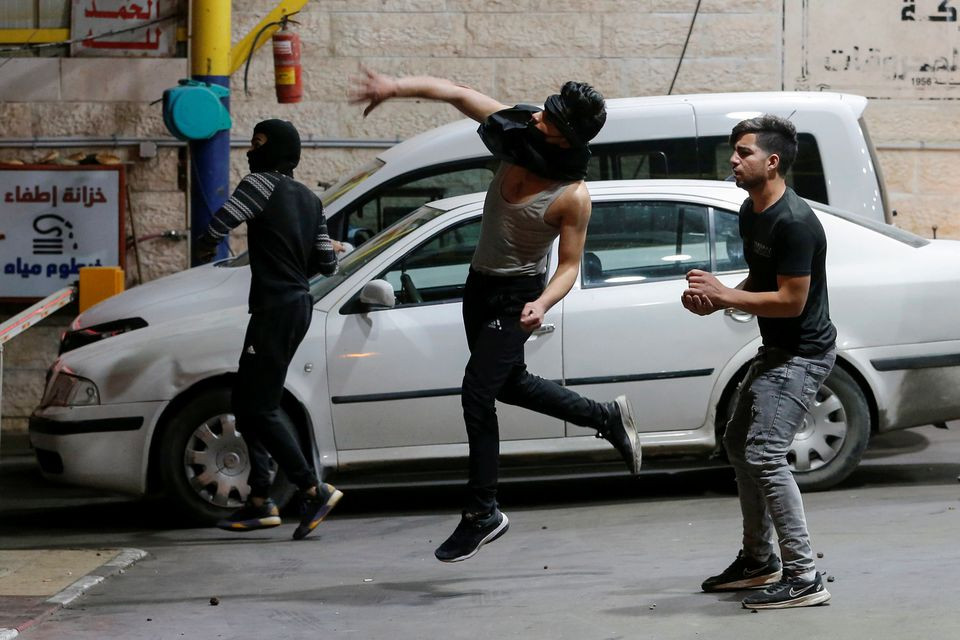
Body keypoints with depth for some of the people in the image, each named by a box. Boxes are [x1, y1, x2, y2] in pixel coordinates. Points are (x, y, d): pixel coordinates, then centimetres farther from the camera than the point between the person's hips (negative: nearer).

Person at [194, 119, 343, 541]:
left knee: (258, 408, -7)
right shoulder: (310, 200, 15)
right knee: (248, 403, 14)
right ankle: (259, 502, 12)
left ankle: (313, 491, -11)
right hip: (299, 304, 9)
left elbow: (218, 225, -21)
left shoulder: (263, 184, -9)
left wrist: (204, 251, 1)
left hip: (275, 308, -9)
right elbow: (326, 263, 13)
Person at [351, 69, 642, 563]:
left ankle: (482, 512, -1)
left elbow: (570, 264, -17)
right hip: (480, 283, 8)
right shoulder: (518, 136, -10)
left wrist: (542, 303, -34)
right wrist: (395, 87, -18)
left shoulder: (573, 197, -24)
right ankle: (607, 418, 40)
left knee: (477, 394, -11)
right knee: (509, 384, 22)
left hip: (515, 298, -8)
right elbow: (457, 93, -7)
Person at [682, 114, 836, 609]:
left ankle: (803, 577, -19)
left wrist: (724, 295, -20)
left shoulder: (794, 222, -23)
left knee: (764, 453, -20)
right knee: (738, 442, 19)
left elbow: (791, 300, -25)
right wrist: (715, 299, 0)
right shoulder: (750, 213, 7)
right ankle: (758, 560, 31)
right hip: (775, 349, 11)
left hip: (804, 354, -11)